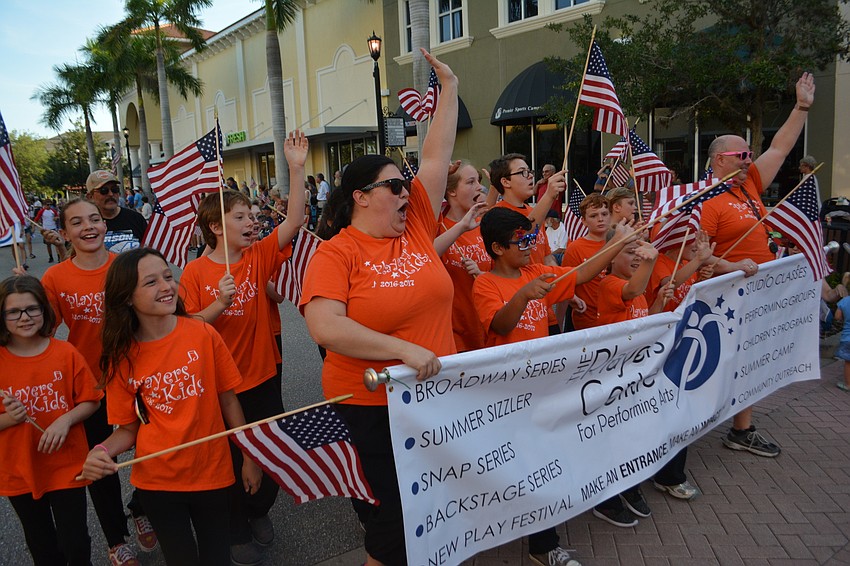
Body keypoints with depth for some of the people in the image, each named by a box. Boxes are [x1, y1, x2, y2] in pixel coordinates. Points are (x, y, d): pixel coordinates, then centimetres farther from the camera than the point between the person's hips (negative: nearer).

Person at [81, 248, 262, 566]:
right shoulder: (122, 357, -8)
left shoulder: (203, 335, -12)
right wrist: (102, 451, -20)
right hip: (156, 480, 1)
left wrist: (249, 456, 0)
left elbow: (228, 399, -4)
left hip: (212, 472, 0)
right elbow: (128, 428, 1)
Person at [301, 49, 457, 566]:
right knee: (393, 515, 10)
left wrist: (450, 87, 8)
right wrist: (404, 350, -28)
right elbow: (324, 327, -24)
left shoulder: (416, 227, 2)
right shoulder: (335, 254, -12)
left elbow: (437, 156, 5)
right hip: (374, 405, -5)